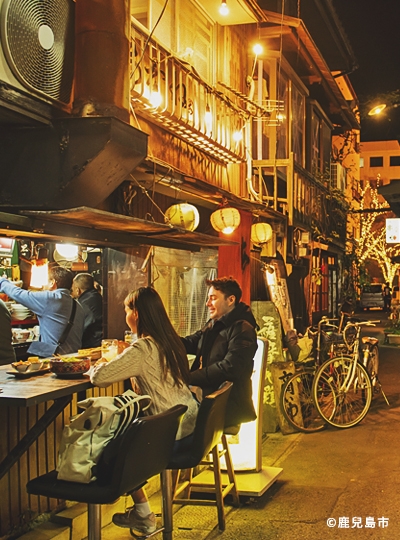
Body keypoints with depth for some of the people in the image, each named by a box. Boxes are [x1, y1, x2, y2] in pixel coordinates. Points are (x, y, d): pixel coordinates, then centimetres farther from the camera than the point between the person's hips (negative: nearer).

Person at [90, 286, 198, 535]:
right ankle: (141, 513, 25)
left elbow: (99, 377, -20)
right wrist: (115, 361, 15)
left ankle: (144, 514, 22)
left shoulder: (142, 349, -19)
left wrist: (99, 365, 2)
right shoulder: (171, 341, 6)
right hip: (190, 424, 8)